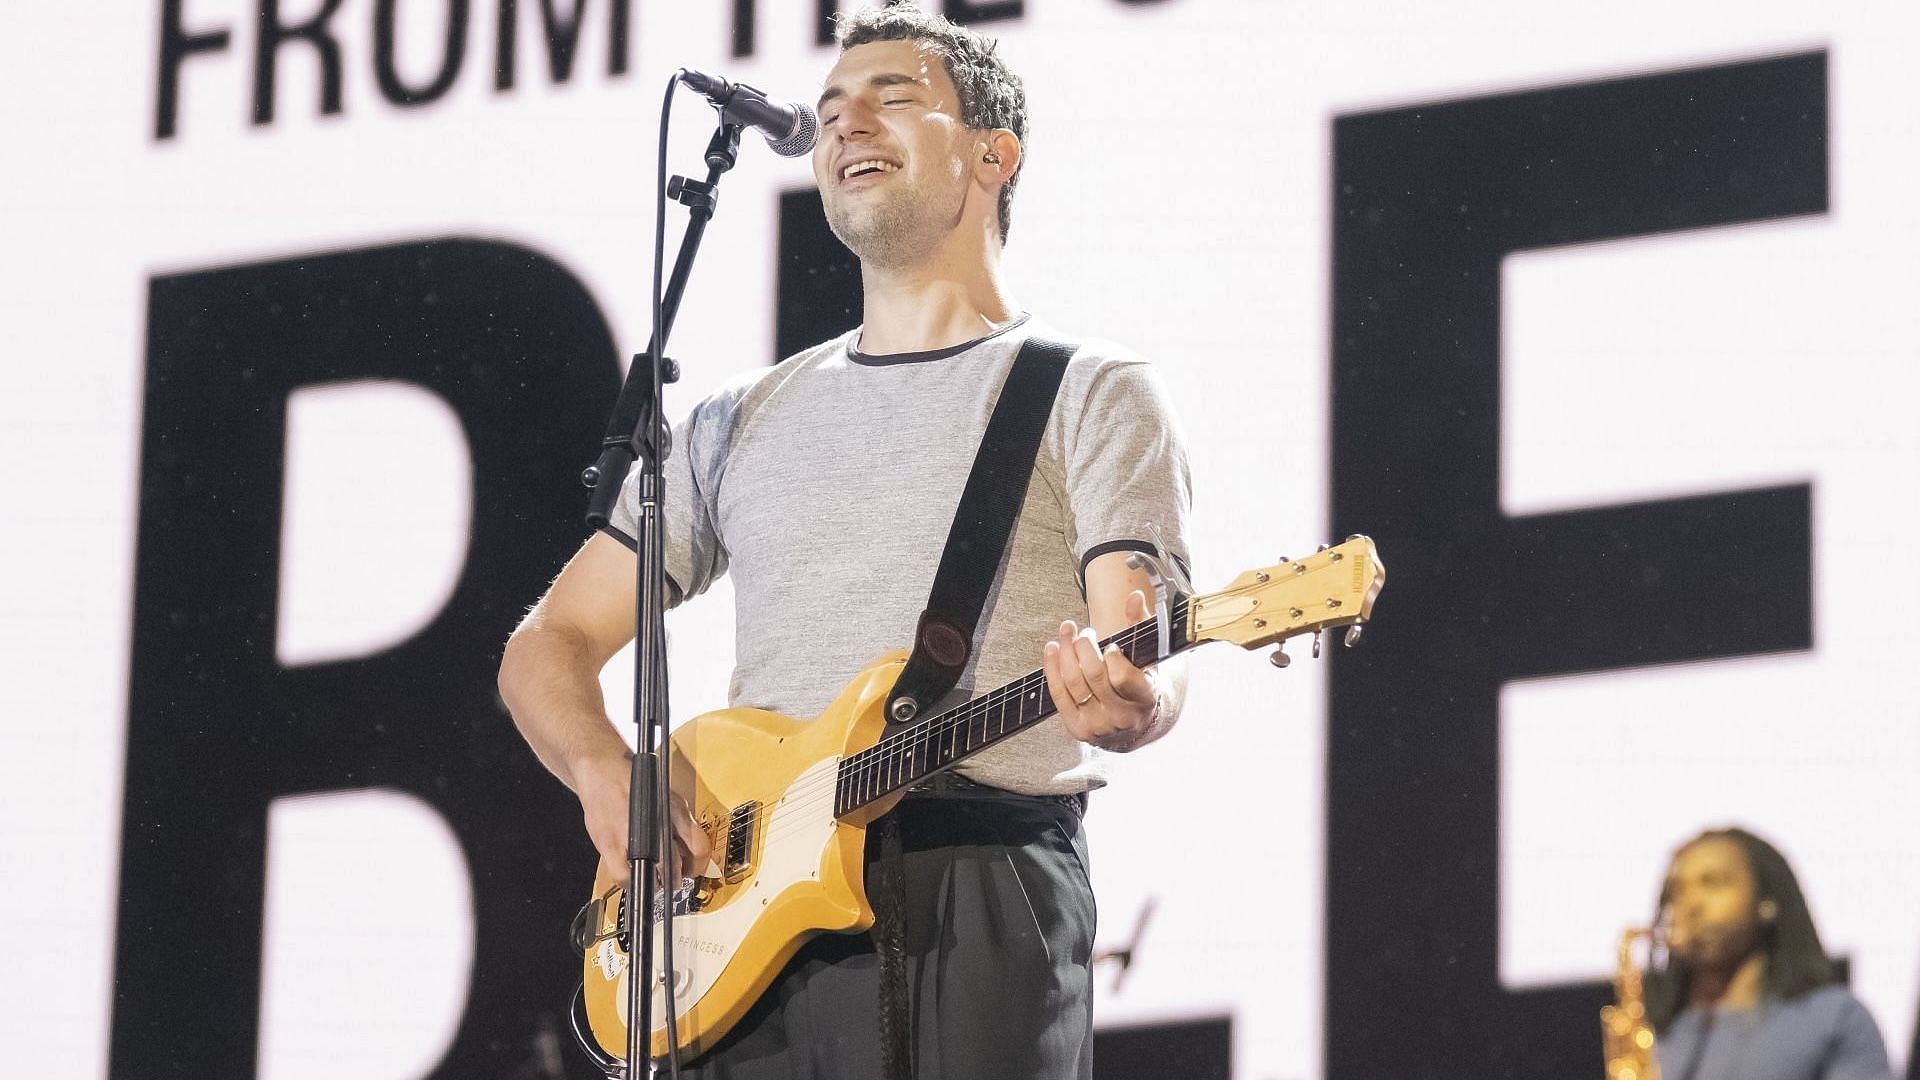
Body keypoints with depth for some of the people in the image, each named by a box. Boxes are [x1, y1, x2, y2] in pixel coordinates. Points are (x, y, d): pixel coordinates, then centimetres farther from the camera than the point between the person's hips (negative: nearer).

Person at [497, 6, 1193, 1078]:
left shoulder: (1092, 395, 8)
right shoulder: (745, 418, 22)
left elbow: (1154, 670, -4)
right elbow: (552, 642, 22)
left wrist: (1126, 702, -29)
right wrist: (606, 772, -1)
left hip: (981, 904, -4)